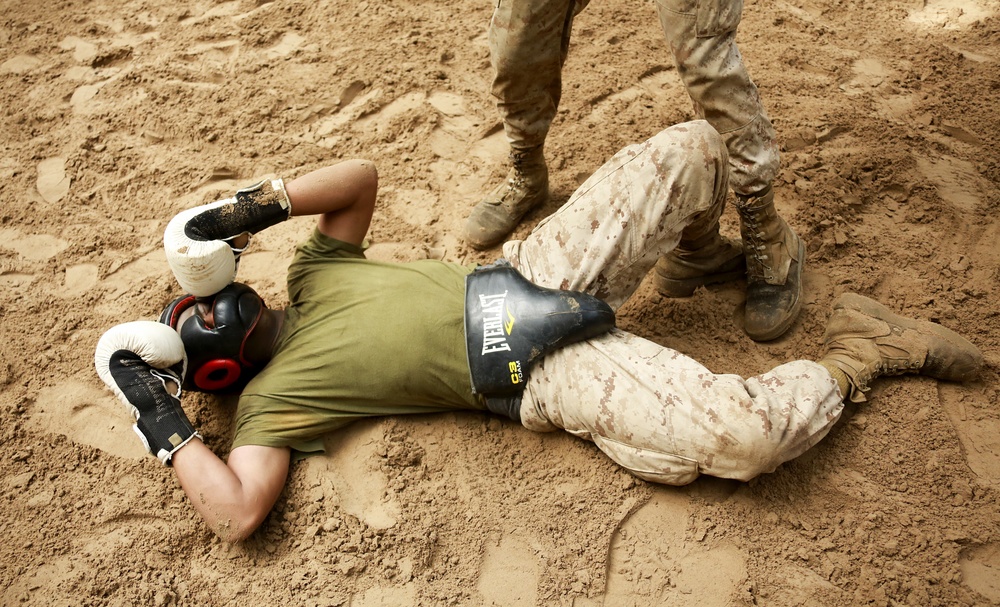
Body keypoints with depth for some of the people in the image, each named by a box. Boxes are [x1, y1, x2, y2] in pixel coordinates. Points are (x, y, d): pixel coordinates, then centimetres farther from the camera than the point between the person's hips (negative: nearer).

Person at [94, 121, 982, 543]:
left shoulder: (309, 276, 15)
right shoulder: (269, 400, -2)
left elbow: (363, 176, 11)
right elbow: (240, 511, -15)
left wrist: (260, 201, 2)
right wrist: (166, 425, -11)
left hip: (529, 272, 7)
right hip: (547, 376, -6)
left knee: (694, 144, 0)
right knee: (749, 436, -28)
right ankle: (855, 358, 5)